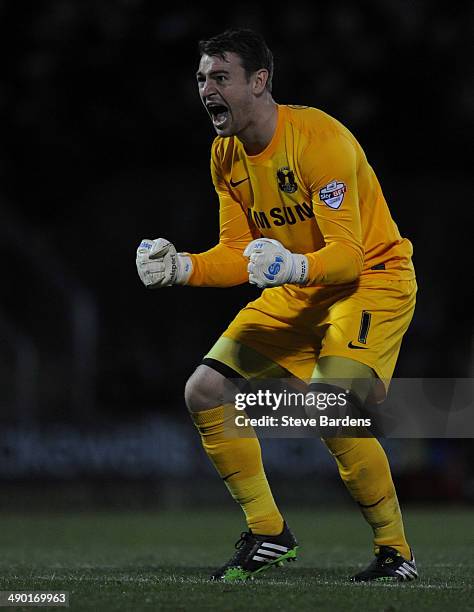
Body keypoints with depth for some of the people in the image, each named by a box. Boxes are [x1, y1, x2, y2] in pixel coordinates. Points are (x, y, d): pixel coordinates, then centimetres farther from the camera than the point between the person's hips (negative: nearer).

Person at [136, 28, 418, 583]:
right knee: (204, 392, -3)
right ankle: (268, 534, 11)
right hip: (296, 293, 8)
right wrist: (180, 267, -13)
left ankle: (396, 552, -11)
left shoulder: (319, 139, -24)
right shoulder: (226, 155, 0)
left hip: (373, 281, -8)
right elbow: (237, 253, 4)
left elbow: (348, 255, -28)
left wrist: (294, 266, -47)